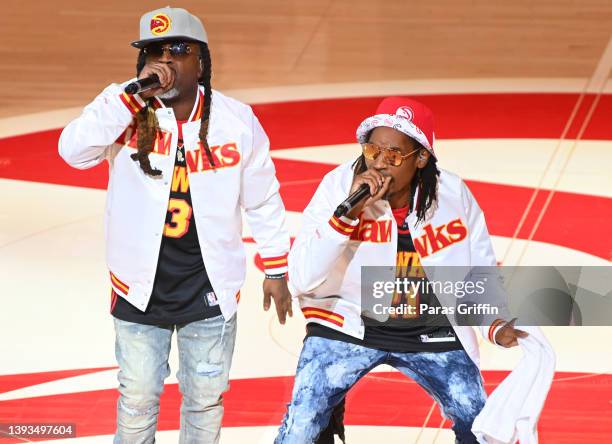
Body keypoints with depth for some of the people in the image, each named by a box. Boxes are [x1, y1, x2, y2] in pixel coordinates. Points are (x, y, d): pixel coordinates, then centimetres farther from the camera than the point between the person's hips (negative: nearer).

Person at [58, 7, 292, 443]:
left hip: (209, 289, 1)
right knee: (138, 399, 11)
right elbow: (74, 150, -27)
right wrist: (135, 94, -29)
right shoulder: (126, 111, -10)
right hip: (140, 288, 0)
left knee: (205, 401, 13)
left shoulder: (237, 120, -7)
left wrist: (276, 271, 8)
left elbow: (263, 199, 4)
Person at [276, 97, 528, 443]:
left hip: (431, 331, 2)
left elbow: (480, 269, 4)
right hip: (347, 325, -2)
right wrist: (348, 211, -30)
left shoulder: (453, 194, -11)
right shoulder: (338, 186, -17)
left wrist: (497, 325, -12)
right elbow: (302, 281, -23)